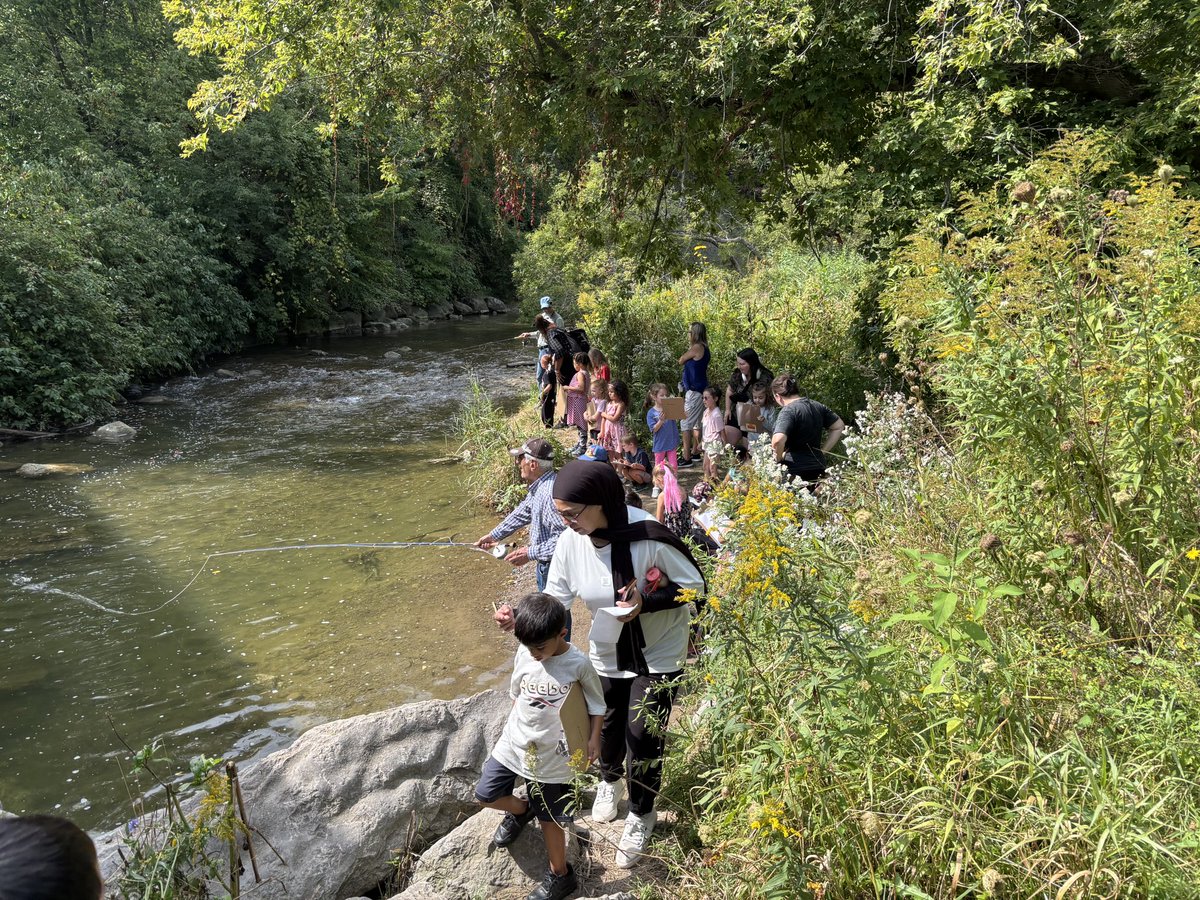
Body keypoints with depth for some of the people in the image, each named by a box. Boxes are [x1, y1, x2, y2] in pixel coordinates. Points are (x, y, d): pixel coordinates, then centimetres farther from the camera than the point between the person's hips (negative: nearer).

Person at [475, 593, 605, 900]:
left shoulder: (579, 664, -21)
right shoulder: (524, 653, -9)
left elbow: (597, 704, -6)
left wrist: (593, 739, -13)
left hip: (551, 755, -5)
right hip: (513, 744, 5)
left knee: (549, 817, 8)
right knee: (486, 794, 14)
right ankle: (521, 811, 46)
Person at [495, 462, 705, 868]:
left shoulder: (649, 537, -32)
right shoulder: (571, 542, -19)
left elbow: (695, 586, -20)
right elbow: (555, 599, -8)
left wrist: (647, 602, -34)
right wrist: (520, 616, -26)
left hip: (658, 655, -4)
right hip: (606, 655, 4)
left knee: (641, 735, 1)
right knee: (609, 726, 20)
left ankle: (641, 814, 31)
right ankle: (610, 779, 56)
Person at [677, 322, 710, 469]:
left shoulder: (697, 348, -17)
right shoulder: (704, 349, 12)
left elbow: (681, 361, -5)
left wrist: (689, 349, 3)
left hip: (694, 391, -10)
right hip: (701, 390, 10)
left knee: (686, 425, -8)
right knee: (696, 423, 19)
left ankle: (686, 458, -8)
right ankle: (695, 452, 28)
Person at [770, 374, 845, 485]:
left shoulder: (787, 411, -15)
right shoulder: (817, 406, 9)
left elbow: (778, 440, -31)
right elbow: (839, 426, 19)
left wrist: (779, 457, -11)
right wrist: (823, 450, 14)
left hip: (795, 472, -7)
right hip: (818, 467, 8)